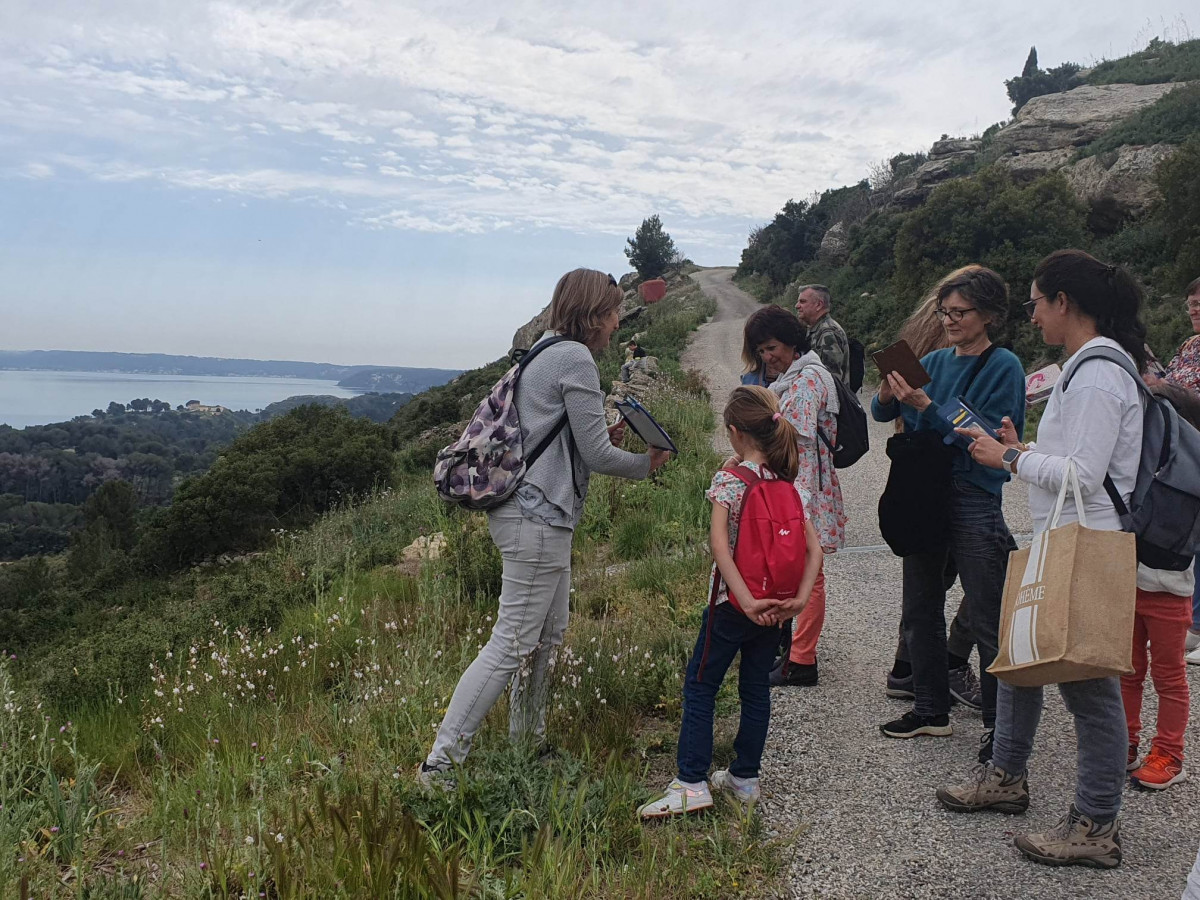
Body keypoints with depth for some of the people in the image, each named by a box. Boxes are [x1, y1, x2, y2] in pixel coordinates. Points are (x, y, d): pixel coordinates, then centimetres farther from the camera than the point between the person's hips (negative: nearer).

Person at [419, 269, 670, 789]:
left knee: (548, 634, 19)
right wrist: (646, 463, 5)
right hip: (539, 518, -10)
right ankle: (439, 763, -1)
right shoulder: (576, 359, -13)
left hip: (527, 511, 10)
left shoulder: (544, 354, 17)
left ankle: (526, 740, 33)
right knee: (512, 644, -6)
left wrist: (604, 437, 12)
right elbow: (596, 455, -12)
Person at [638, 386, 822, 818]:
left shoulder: (728, 480, -14)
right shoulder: (788, 483, 3)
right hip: (775, 603, 6)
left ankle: (692, 783, 3)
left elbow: (719, 543, -26)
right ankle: (745, 777, 24)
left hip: (734, 603, -6)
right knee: (756, 689, 15)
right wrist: (800, 598, -8)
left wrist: (747, 600, -27)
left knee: (699, 686, 4)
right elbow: (814, 549, -2)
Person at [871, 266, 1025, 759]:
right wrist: (889, 391, -15)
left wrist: (926, 408, -23)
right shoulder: (934, 361, 9)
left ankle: (1000, 723, 15)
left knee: (988, 621, 1)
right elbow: (882, 414, 6)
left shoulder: (1003, 366, -8)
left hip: (974, 501, -7)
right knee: (920, 610, 15)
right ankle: (931, 709, 29)